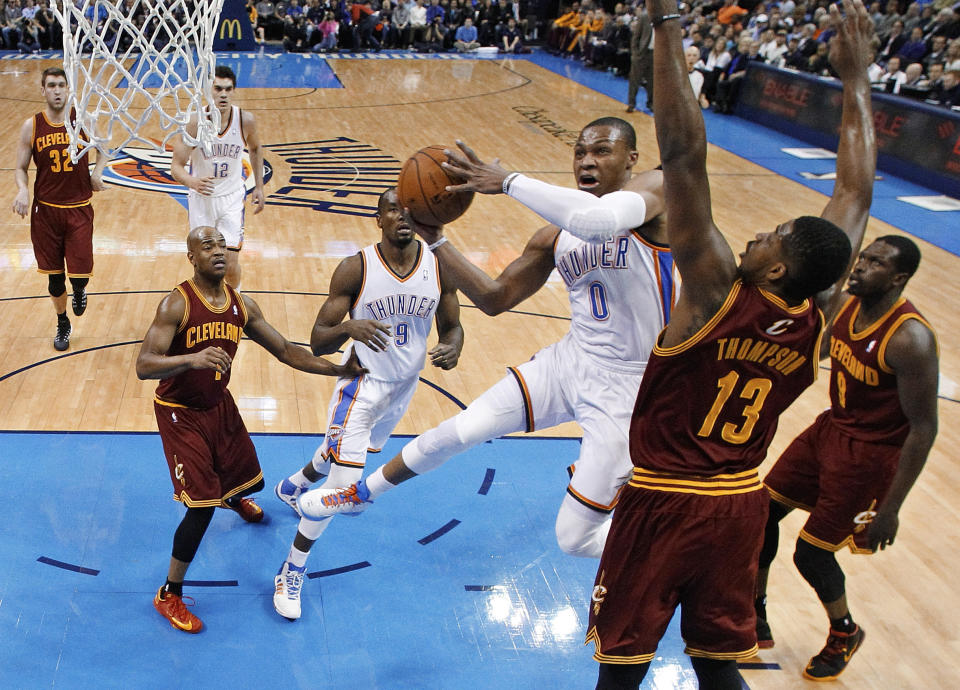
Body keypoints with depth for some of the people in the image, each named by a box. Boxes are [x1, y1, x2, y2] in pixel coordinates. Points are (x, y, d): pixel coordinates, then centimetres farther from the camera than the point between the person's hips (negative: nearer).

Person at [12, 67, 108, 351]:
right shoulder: (31, 126, -4)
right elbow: (20, 168, 3)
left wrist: (98, 173, -7)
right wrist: (22, 190, -18)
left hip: (79, 209, -1)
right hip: (46, 209, 1)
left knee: (80, 273, -6)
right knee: (54, 275, 10)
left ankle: (79, 291, 33)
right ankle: (63, 324, 34)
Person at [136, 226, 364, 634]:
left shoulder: (242, 305, -5)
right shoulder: (176, 305, -23)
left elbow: (285, 351, 2)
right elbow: (143, 366, -32)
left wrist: (338, 370, -8)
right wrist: (191, 359, -50)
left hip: (219, 404, 6)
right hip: (179, 413, -6)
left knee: (251, 479, 20)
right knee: (202, 506, -13)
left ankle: (232, 498, 62)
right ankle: (169, 596, 8)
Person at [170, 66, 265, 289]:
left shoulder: (246, 120, -14)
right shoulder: (195, 122, -20)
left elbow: (255, 149, 9)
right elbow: (176, 166, -20)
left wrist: (259, 187, 8)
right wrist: (192, 182, -42)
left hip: (232, 197, 1)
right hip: (201, 197, 0)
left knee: (231, 266, -5)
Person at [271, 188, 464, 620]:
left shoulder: (440, 266, -12)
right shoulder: (356, 269, -21)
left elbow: (452, 326, 1)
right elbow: (318, 342, -19)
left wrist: (452, 347, -23)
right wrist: (348, 328, -42)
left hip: (405, 384, 5)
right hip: (363, 381, -5)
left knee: (353, 450, 28)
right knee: (344, 481, -15)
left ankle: (293, 486, 60)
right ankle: (291, 572, 5)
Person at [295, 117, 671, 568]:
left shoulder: (653, 187, -16)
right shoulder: (554, 236, 2)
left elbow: (600, 220, -40)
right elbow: (494, 299, 6)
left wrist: (508, 181, -33)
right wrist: (435, 241, -3)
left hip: (627, 387, -5)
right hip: (568, 361, 5)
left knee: (574, 538, -1)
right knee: (460, 430, 0)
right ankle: (360, 494, 27)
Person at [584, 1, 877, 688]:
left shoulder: (718, 291, -21)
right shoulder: (821, 313, -7)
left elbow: (684, 153, -28)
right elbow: (857, 193, 3)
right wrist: (856, 75, 11)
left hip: (664, 503, -5)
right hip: (741, 507, 5)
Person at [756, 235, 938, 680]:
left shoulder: (910, 339, -27)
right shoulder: (847, 303, -4)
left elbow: (923, 428, -23)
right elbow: (819, 351, 15)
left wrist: (890, 507, -21)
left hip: (870, 454, -8)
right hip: (831, 428, 8)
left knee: (811, 553, 0)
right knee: (764, 509, 11)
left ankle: (844, 635, 31)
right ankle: (755, 618, 31)